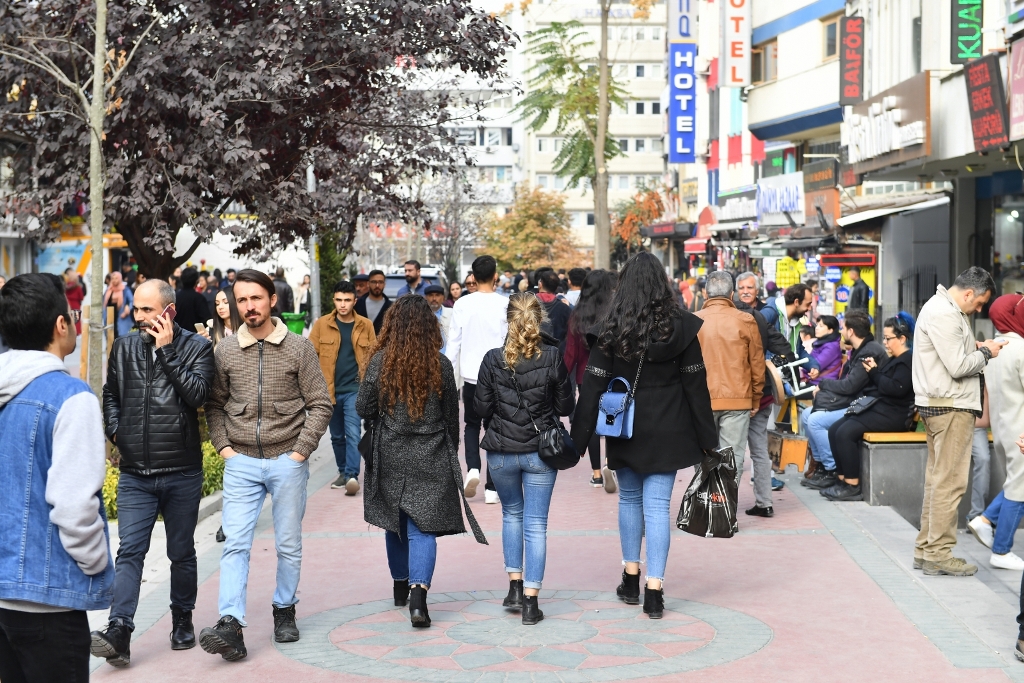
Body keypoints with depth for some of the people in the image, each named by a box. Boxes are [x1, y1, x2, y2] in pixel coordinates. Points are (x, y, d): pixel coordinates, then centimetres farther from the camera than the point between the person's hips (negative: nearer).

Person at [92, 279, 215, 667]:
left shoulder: (196, 347, -2)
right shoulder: (124, 347, 9)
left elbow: (197, 395, -17)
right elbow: (111, 395, 22)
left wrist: (167, 350, -16)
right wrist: (115, 430, 6)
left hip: (182, 473, -2)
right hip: (134, 472, 2)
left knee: (182, 552, 11)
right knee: (130, 551, -8)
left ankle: (182, 620, 27)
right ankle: (118, 632, -14)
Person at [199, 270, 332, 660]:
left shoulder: (298, 348, -1)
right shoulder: (225, 351, 4)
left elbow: (320, 404, 0)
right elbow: (214, 404, 12)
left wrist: (301, 451, -7)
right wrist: (223, 446, 0)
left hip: (287, 462, -1)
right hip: (241, 463, 1)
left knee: (289, 545, 10)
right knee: (235, 544, -8)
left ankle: (285, 610, 27)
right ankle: (231, 626, -13)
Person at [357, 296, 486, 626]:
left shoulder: (381, 361, -8)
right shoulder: (441, 364, -5)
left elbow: (364, 408, -3)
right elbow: (452, 415, 3)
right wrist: (451, 451, 17)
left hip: (390, 456, 1)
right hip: (431, 459, -1)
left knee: (395, 523, 17)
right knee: (423, 527, -1)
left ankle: (401, 586, 32)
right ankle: (418, 593, -17)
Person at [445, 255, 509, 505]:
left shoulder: (462, 304, -3)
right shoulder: (504, 304, -7)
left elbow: (453, 342, 0)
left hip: (471, 375, 1)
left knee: (472, 424, 19)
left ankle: (472, 468, -5)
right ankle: (491, 488, 7)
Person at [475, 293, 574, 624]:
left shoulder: (493, 359, -9)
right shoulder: (552, 358, -10)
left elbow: (481, 407, -5)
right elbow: (566, 406, -3)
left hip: (501, 451, 1)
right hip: (540, 451, -1)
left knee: (511, 514, 23)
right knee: (536, 523, 4)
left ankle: (515, 584, 19)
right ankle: (530, 600, 3)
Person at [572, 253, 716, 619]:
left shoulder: (611, 329, -7)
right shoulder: (680, 326, -5)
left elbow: (593, 386, -7)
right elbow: (696, 385, -2)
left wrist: (580, 436, -2)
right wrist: (706, 438, 5)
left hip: (625, 430, 1)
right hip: (667, 431, 0)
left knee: (629, 499, 18)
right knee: (657, 506, 0)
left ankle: (631, 580, 25)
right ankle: (653, 592, -2)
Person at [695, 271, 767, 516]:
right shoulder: (745, 321, -3)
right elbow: (757, 363, 3)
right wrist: (756, 398, 14)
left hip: (702, 401, 1)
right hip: (737, 399, -1)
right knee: (732, 457, 3)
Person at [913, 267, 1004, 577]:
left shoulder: (945, 308, 18)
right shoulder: (944, 314, -17)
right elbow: (958, 367, -19)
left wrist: (976, 347, 5)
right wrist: (986, 353, -5)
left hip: (940, 405, 11)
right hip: (951, 406, -11)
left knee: (937, 479, 13)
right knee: (950, 482, -7)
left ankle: (926, 548, 18)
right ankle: (939, 554, -3)